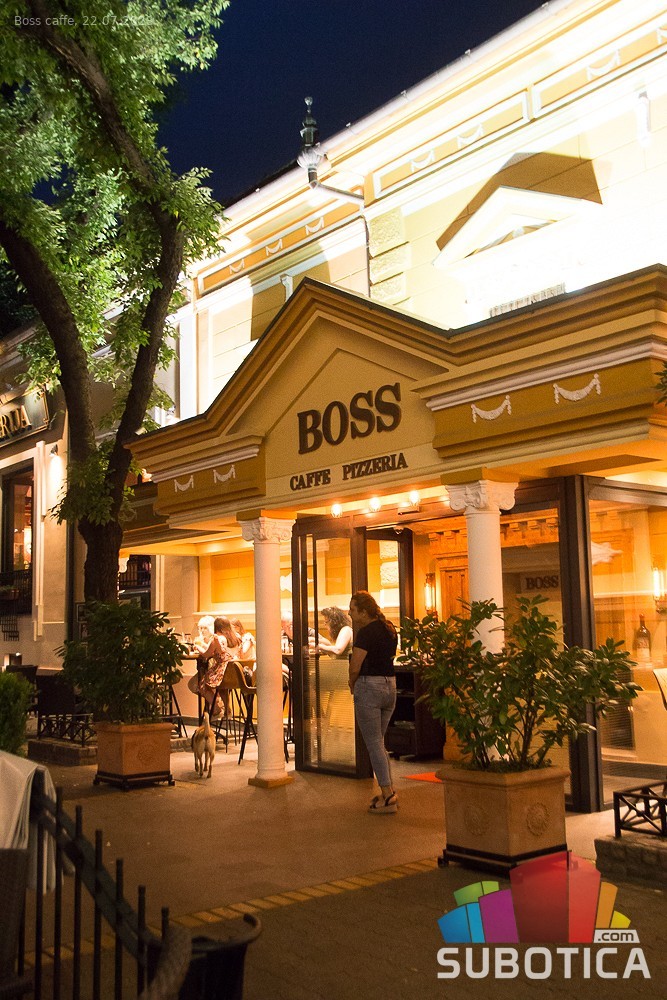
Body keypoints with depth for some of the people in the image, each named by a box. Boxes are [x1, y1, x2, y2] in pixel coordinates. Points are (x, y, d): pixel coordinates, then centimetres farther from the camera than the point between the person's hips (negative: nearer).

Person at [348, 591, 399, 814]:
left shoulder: (366, 632, -15)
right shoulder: (390, 630, 11)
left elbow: (355, 667, -16)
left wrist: (352, 685, 4)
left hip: (369, 686, -8)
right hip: (390, 686, 8)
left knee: (374, 743, -1)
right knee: (378, 741, 19)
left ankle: (388, 797, -1)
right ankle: (389, 791, 20)